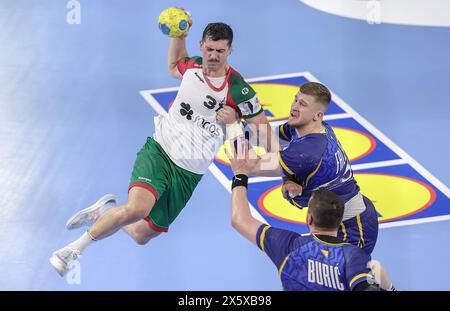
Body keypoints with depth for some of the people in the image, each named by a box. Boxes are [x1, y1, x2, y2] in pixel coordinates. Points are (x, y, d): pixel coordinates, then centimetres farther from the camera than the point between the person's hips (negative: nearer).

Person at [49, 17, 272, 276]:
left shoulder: (238, 90, -9)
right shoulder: (193, 65, 1)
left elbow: (265, 130, -2)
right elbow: (174, 67, 27)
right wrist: (178, 34, 15)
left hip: (189, 173, 1)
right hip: (159, 150, 0)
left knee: (142, 235, 5)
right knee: (137, 208, -30)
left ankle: (105, 211, 35)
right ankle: (75, 248, -13)